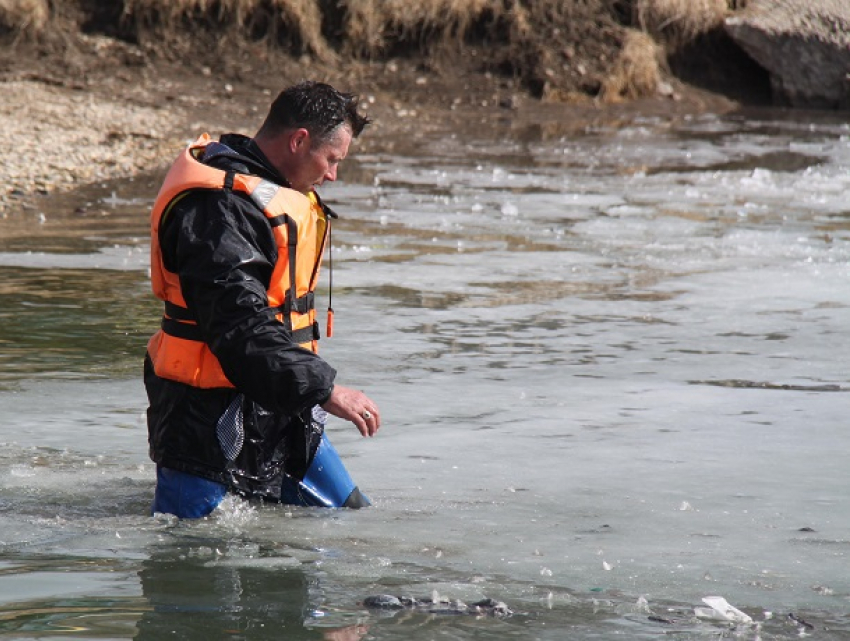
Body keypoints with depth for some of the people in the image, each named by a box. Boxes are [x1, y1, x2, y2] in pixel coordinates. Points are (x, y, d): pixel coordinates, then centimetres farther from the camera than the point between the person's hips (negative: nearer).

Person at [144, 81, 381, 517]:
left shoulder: (280, 196, 13)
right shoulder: (217, 207, -21)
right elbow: (240, 326, -28)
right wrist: (325, 388, -28)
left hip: (276, 410, 10)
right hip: (211, 412, -10)